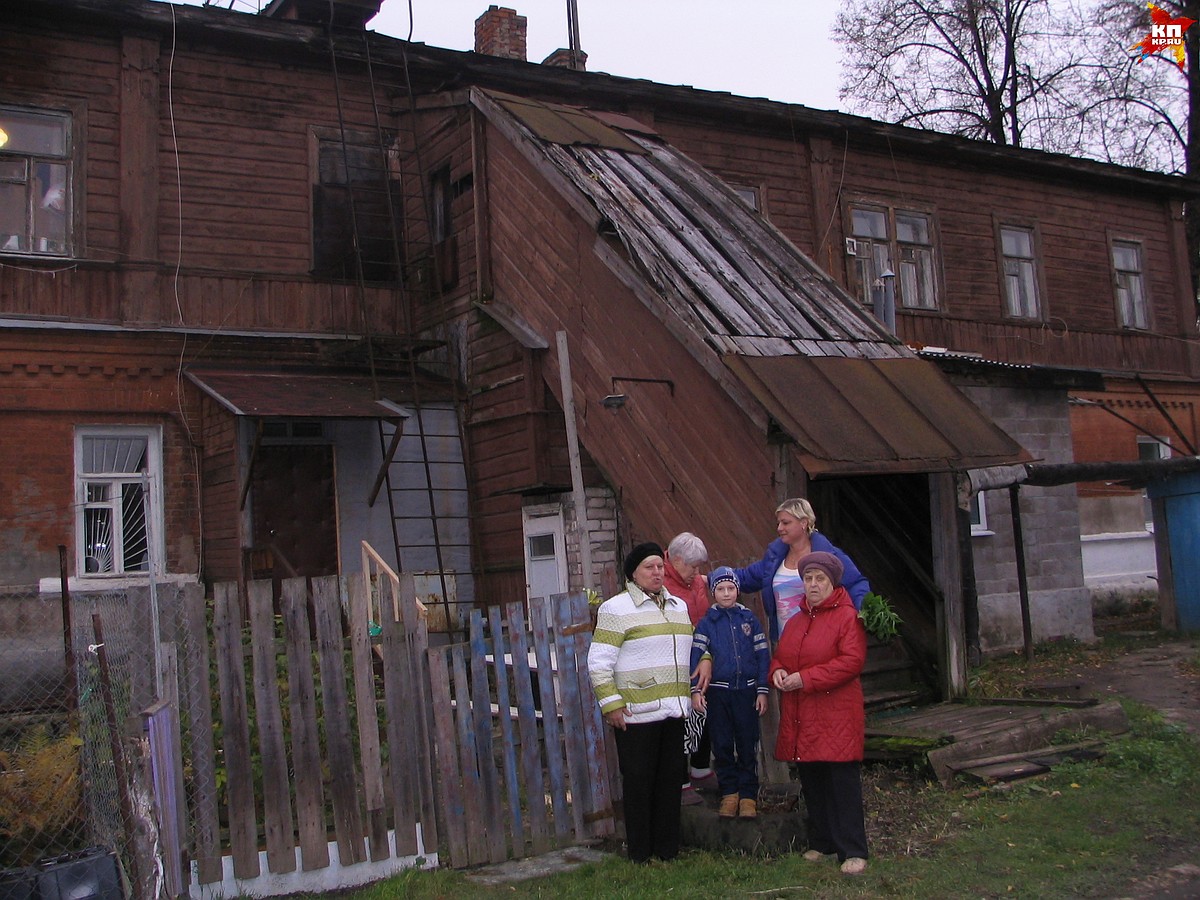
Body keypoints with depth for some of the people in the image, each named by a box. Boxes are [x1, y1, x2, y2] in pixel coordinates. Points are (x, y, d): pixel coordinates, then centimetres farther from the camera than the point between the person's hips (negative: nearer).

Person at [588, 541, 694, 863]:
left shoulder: (679, 606, 16)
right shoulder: (616, 609, -4)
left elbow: (691, 649, 26)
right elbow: (599, 662, -8)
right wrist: (611, 704, -13)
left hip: (676, 711, 6)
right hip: (637, 714, -6)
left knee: (672, 780, 9)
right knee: (639, 783, 1)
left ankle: (668, 850, 20)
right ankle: (640, 855, 11)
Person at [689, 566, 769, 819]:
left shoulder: (748, 618, 4)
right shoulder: (707, 622, 1)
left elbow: (762, 654, 4)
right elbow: (695, 655, -6)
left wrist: (762, 690, 0)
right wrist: (695, 690, -15)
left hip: (746, 690, 0)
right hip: (718, 692, 0)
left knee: (747, 745, 3)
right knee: (722, 746, 6)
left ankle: (748, 795, 11)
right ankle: (729, 793, 17)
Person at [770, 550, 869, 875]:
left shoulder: (847, 617, -6)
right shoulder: (795, 621, 17)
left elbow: (852, 661, -16)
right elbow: (779, 655, 26)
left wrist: (806, 678, -18)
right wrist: (778, 671, 0)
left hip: (836, 715, -7)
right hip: (800, 717, 7)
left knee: (843, 781, -5)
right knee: (811, 781, 12)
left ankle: (853, 851, 1)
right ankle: (820, 842, 24)